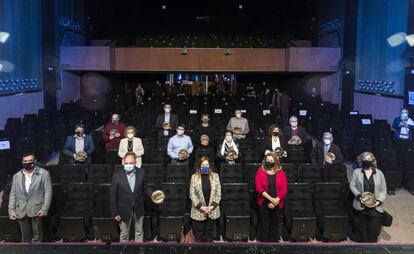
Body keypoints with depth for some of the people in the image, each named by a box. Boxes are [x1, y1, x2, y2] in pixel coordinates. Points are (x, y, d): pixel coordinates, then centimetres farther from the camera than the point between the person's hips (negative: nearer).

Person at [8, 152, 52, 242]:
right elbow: (12, 195, 13)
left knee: (37, 237, -2)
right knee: (25, 237, 9)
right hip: (21, 211, 4)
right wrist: (11, 210, 5)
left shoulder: (44, 173, 1)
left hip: (37, 210, -4)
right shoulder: (17, 176, 13)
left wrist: (45, 209, -10)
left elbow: (48, 192, -3)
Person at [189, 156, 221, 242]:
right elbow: (192, 194, -5)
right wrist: (200, 207, -12)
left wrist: (212, 206, -10)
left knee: (209, 232, 12)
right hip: (198, 211, -1)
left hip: (212, 211, 1)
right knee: (199, 233, 8)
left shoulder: (215, 176, 1)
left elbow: (218, 193, 0)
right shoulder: (194, 177, -3)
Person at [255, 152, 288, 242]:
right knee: (264, 225, 5)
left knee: (275, 225, 9)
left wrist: (276, 201, -13)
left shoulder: (281, 172, 3)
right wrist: (271, 199, -16)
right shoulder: (260, 171, -1)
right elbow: (259, 188, -9)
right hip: (264, 203, -1)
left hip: (277, 204, 1)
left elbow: (284, 188, -3)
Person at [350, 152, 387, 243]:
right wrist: (359, 195, -14)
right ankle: (363, 242, 30)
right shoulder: (357, 172, 1)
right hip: (361, 205, 1)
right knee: (363, 228, 14)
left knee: (374, 229, 0)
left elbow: (383, 190, 3)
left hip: (375, 207, 0)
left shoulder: (379, 173, 2)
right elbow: (352, 185, 2)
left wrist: (379, 201, -11)